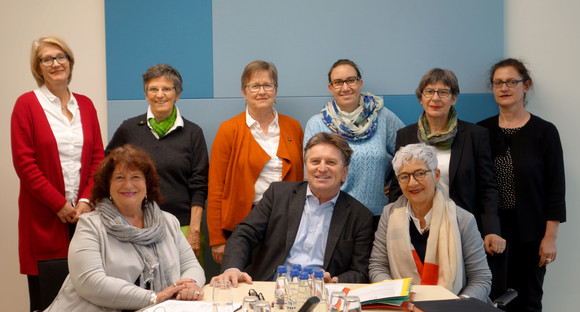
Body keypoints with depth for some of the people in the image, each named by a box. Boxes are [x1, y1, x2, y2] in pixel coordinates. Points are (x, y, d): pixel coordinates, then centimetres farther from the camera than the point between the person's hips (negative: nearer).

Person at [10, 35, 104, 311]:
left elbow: (98, 157, 9)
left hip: (84, 213, 3)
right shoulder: (27, 104, 1)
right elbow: (24, 162, -6)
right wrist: (59, 204, -10)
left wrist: (87, 200, -4)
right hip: (44, 217, -3)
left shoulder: (85, 104, 12)